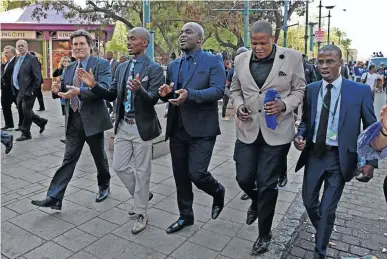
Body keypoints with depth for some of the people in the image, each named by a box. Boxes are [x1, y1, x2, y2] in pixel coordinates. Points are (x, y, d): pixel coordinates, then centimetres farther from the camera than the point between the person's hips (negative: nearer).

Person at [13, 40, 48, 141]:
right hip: (20, 91, 8)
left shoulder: (32, 59, -11)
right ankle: (41, 122, 30)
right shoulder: (18, 59, 13)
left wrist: (32, 91, -17)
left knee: (26, 112, 0)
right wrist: (16, 89, 13)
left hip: (28, 91, -8)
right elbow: (15, 74, 20)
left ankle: (25, 133, 13)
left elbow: (38, 77, -16)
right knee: (21, 110, 14)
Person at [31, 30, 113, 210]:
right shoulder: (69, 68, 13)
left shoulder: (101, 64, -7)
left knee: (99, 156, 12)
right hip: (73, 119, 5)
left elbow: (105, 89, -21)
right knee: (69, 158, 5)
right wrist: (57, 90, -8)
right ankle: (54, 198, 6)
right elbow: (64, 90, 16)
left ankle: (104, 186, 35)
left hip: (92, 118, -5)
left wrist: (79, 91, -32)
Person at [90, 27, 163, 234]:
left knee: (141, 171, 5)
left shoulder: (154, 69, -9)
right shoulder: (121, 68, 10)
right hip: (123, 125, 6)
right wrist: (94, 85, -9)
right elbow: (111, 95, 8)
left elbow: (153, 99, -18)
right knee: (119, 166, 12)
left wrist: (139, 89, -38)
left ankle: (141, 214, 21)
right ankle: (142, 194, 37)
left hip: (141, 126, -6)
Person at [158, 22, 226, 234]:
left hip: (201, 129, -6)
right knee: (180, 175, 11)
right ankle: (185, 215, 30)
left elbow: (218, 90, -16)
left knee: (196, 173, -10)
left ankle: (218, 192, 25)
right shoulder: (173, 65, 15)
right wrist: (165, 93, -8)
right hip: (177, 129, 6)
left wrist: (190, 94, -30)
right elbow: (169, 95, 16)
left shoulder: (213, 61, -3)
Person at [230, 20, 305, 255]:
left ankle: (265, 234, 26)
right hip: (248, 130, 3)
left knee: (267, 184, 4)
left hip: (276, 132, -3)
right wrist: (239, 106, -6)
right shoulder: (241, 60, 5)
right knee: (244, 178, 8)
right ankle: (257, 201, 46)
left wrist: (284, 105, -17)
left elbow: (299, 90, 2)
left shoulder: (292, 57, -4)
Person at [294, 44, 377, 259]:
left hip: (339, 157, -3)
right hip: (314, 154, 3)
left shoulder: (360, 91, -8)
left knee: (328, 208, 6)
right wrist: (300, 136, -10)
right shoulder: (311, 89, 1)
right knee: (309, 202, 15)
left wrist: (371, 161, -9)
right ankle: (322, 232, 47)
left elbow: (371, 128, -3)